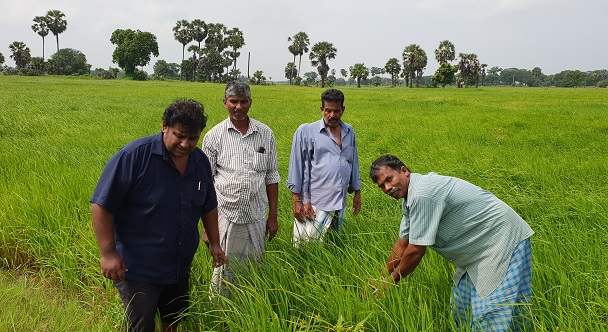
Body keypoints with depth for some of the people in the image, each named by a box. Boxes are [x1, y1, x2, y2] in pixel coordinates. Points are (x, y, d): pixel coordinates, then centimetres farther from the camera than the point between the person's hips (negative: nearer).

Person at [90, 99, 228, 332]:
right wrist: (108, 253, -21)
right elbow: (101, 205, -18)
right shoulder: (134, 156, -21)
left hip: (180, 267, 6)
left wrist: (214, 244, 13)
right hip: (138, 269, -6)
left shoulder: (201, 162, 0)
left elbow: (209, 206, 14)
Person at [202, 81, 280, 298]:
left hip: (257, 216, 2)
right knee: (225, 271, 3)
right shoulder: (214, 136, -1)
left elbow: (272, 177, 9)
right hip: (225, 215, -2)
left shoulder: (266, 134, 5)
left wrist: (273, 216, 7)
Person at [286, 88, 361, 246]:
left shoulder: (349, 132, 12)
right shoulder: (305, 132, -4)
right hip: (314, 204, -5)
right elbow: (296, 166, -4)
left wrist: (357, 193, 20)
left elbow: (354, 163, 21)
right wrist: (297, 201, -7)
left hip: (339, 204, 5)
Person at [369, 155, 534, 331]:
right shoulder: (409, 198, 5)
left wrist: (391, 281, -7)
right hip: (480, 247, 10)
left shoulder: (423, 194, -27)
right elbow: (402, 244, 14)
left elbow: (416, 251, -22)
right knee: (462, 308, 16)